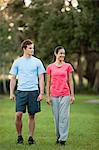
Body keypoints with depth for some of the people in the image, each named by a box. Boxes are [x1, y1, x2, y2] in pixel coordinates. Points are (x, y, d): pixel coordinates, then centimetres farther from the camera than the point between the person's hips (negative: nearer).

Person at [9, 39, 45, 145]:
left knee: (32, 116, 4)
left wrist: (41, 93, -4)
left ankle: (30, 137, 13)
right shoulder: (17, 62, 5)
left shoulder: (37, 62, 5)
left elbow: (41, 78, 4)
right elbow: (13, 78, 9)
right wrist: (11, 93, 2)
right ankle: (19, 136, 7)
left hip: (34, 92, 0)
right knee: (19, 114, -9)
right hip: (21, 91, 0)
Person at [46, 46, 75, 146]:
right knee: (56, 117, 6)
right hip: (54, 95, 1)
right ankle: (58, 136, 18)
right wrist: (47, 96, 2)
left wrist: (72, 95, 3)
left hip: (65, 94, -1)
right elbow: (48, 82, 7)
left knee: (64, 116, -5)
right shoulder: (50, 67, 4)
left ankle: (63, 138, -2)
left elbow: (70, 81, 6)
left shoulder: (68, 66, 4)